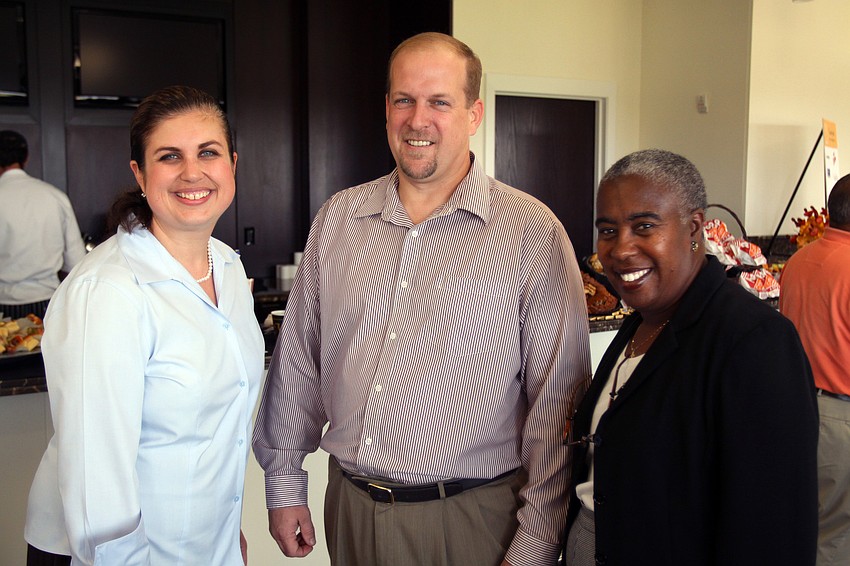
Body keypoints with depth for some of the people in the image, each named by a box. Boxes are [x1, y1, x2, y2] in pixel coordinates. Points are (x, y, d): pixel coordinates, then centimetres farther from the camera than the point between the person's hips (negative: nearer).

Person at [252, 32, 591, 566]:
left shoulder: (534, 232, -11)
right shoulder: (337, 218, 3)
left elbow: (556, 402, -10)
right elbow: (298, 361, 9)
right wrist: (285, 483, 11)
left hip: (470, 519, -3)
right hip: (349, 507, 4)